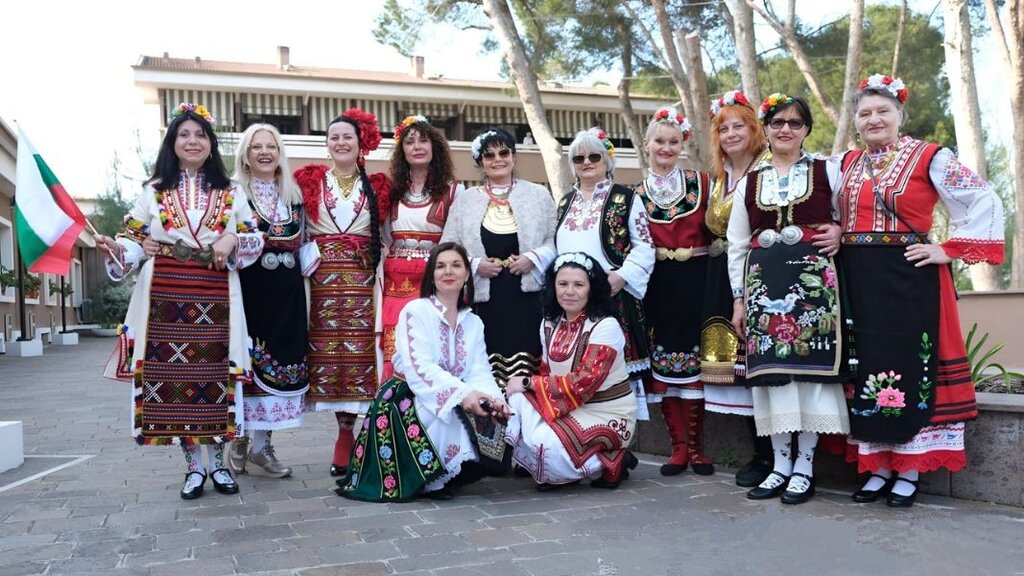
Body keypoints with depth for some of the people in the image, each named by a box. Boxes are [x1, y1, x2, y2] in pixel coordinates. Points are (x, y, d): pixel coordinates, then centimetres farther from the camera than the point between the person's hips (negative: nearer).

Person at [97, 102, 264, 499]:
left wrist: (233, 239, -10)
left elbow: (256, 240, 9)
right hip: (167, 297, 0)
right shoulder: (153, 191, 11)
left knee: (217, 375, 0)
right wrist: (116, 249, -15)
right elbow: (136, 242, 6)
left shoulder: (231, 193, 12)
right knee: (174, 376, -1)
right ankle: (194, 465, 12)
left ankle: (218, 461, 14)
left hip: (215, 298, 0)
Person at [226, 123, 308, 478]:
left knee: (281, 358, 4)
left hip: (286, 291, 4)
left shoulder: (294, 195, 14)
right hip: (248, 287, -4)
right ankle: (239, 438, 15)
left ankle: (261, 444, 14)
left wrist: (305, 266, 10)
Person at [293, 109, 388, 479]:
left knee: (360, 353, -4)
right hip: (323, 282, 0)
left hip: (362, 282, 0)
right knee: (328, 353, -1)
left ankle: (347, 433, 2)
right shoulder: (310, 182, 9)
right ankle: (345, 430, 7)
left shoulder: (377, 187, 11)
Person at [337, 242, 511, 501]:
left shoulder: (474, 322, 9)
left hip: (455, 401, 6)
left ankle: (451, 473, 4)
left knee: (494, 414, -17)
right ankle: (429, 480, -10)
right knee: (452, 411, -32)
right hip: (407, 398, -6)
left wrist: (493, 398, -25)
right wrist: (462, 394, -35)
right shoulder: (415, 311, -9)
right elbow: (420, 367, -22)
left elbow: (480, 371, -2)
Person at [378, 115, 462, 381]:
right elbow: (384, 240, 17)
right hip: (396, 286, 3)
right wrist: (380, 279, 7)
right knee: (396, 357, 0)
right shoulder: (391, 191, 13)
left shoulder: (452, 190, 3)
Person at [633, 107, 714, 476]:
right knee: (662, 364, 1)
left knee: (694, 362, 0)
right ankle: (679, 446, 14)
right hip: (658, 285, 1)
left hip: (696, 282, -1)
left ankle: (696, 446, 13)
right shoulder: (639, 193, 8)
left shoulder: (701, 182, 5)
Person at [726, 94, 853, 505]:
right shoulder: (750, 181, 12)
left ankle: (804, 465, 7)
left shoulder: (826, 173, 7)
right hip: (764, 282, 2)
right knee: (770, 368, 1)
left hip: (813, 279, -2)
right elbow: (736, 245, 11)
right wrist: (738, 298, 7)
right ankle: (781, 463, 12)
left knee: (809, 364, -3)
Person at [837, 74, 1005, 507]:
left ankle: (910, 469, 12)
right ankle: (880, 465, 18)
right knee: (867, 369, 7)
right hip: (857, 282, 5)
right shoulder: (847, 164, 11)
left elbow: (985, 202, -7)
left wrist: (949, 250, -10)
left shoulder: (930, 158, -4)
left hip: (908, 278, -5)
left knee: (909, 368, 0)